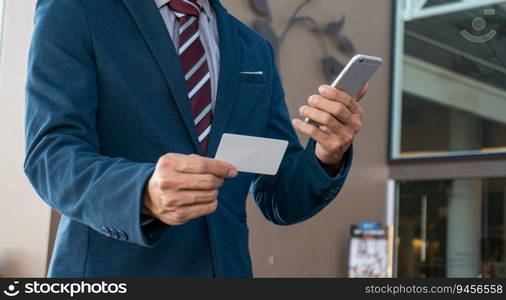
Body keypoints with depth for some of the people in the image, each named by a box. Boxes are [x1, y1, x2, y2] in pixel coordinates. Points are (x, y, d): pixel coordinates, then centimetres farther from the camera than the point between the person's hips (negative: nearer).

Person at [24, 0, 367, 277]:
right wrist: (144, 193, -31)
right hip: (113, 270, -4)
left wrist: (327, 156, -13)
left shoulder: (255, 52, 11)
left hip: (226, 267, 5)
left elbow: (280, 200, 8)